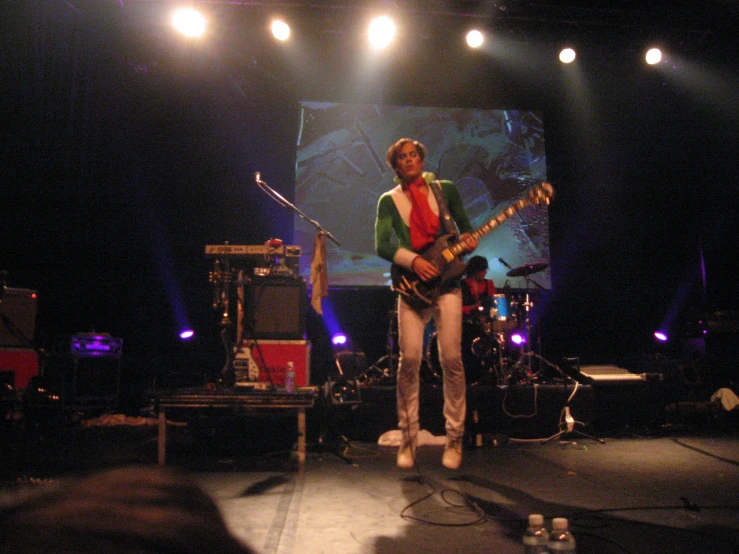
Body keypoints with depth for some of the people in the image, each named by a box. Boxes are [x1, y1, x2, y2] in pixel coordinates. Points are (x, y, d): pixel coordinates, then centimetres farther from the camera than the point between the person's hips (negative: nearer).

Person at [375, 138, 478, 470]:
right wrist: (413, 261, -18)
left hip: (446, 282, 1)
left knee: (452, 360, -5)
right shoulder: (389, 200, 10)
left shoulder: (446, 190, 14)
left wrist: (467, 241, -6)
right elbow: (382, 245, -2)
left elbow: (465, 227, 18)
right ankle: (408, 439, 5)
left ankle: (454, 439, 8)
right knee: (409, 360, -9)